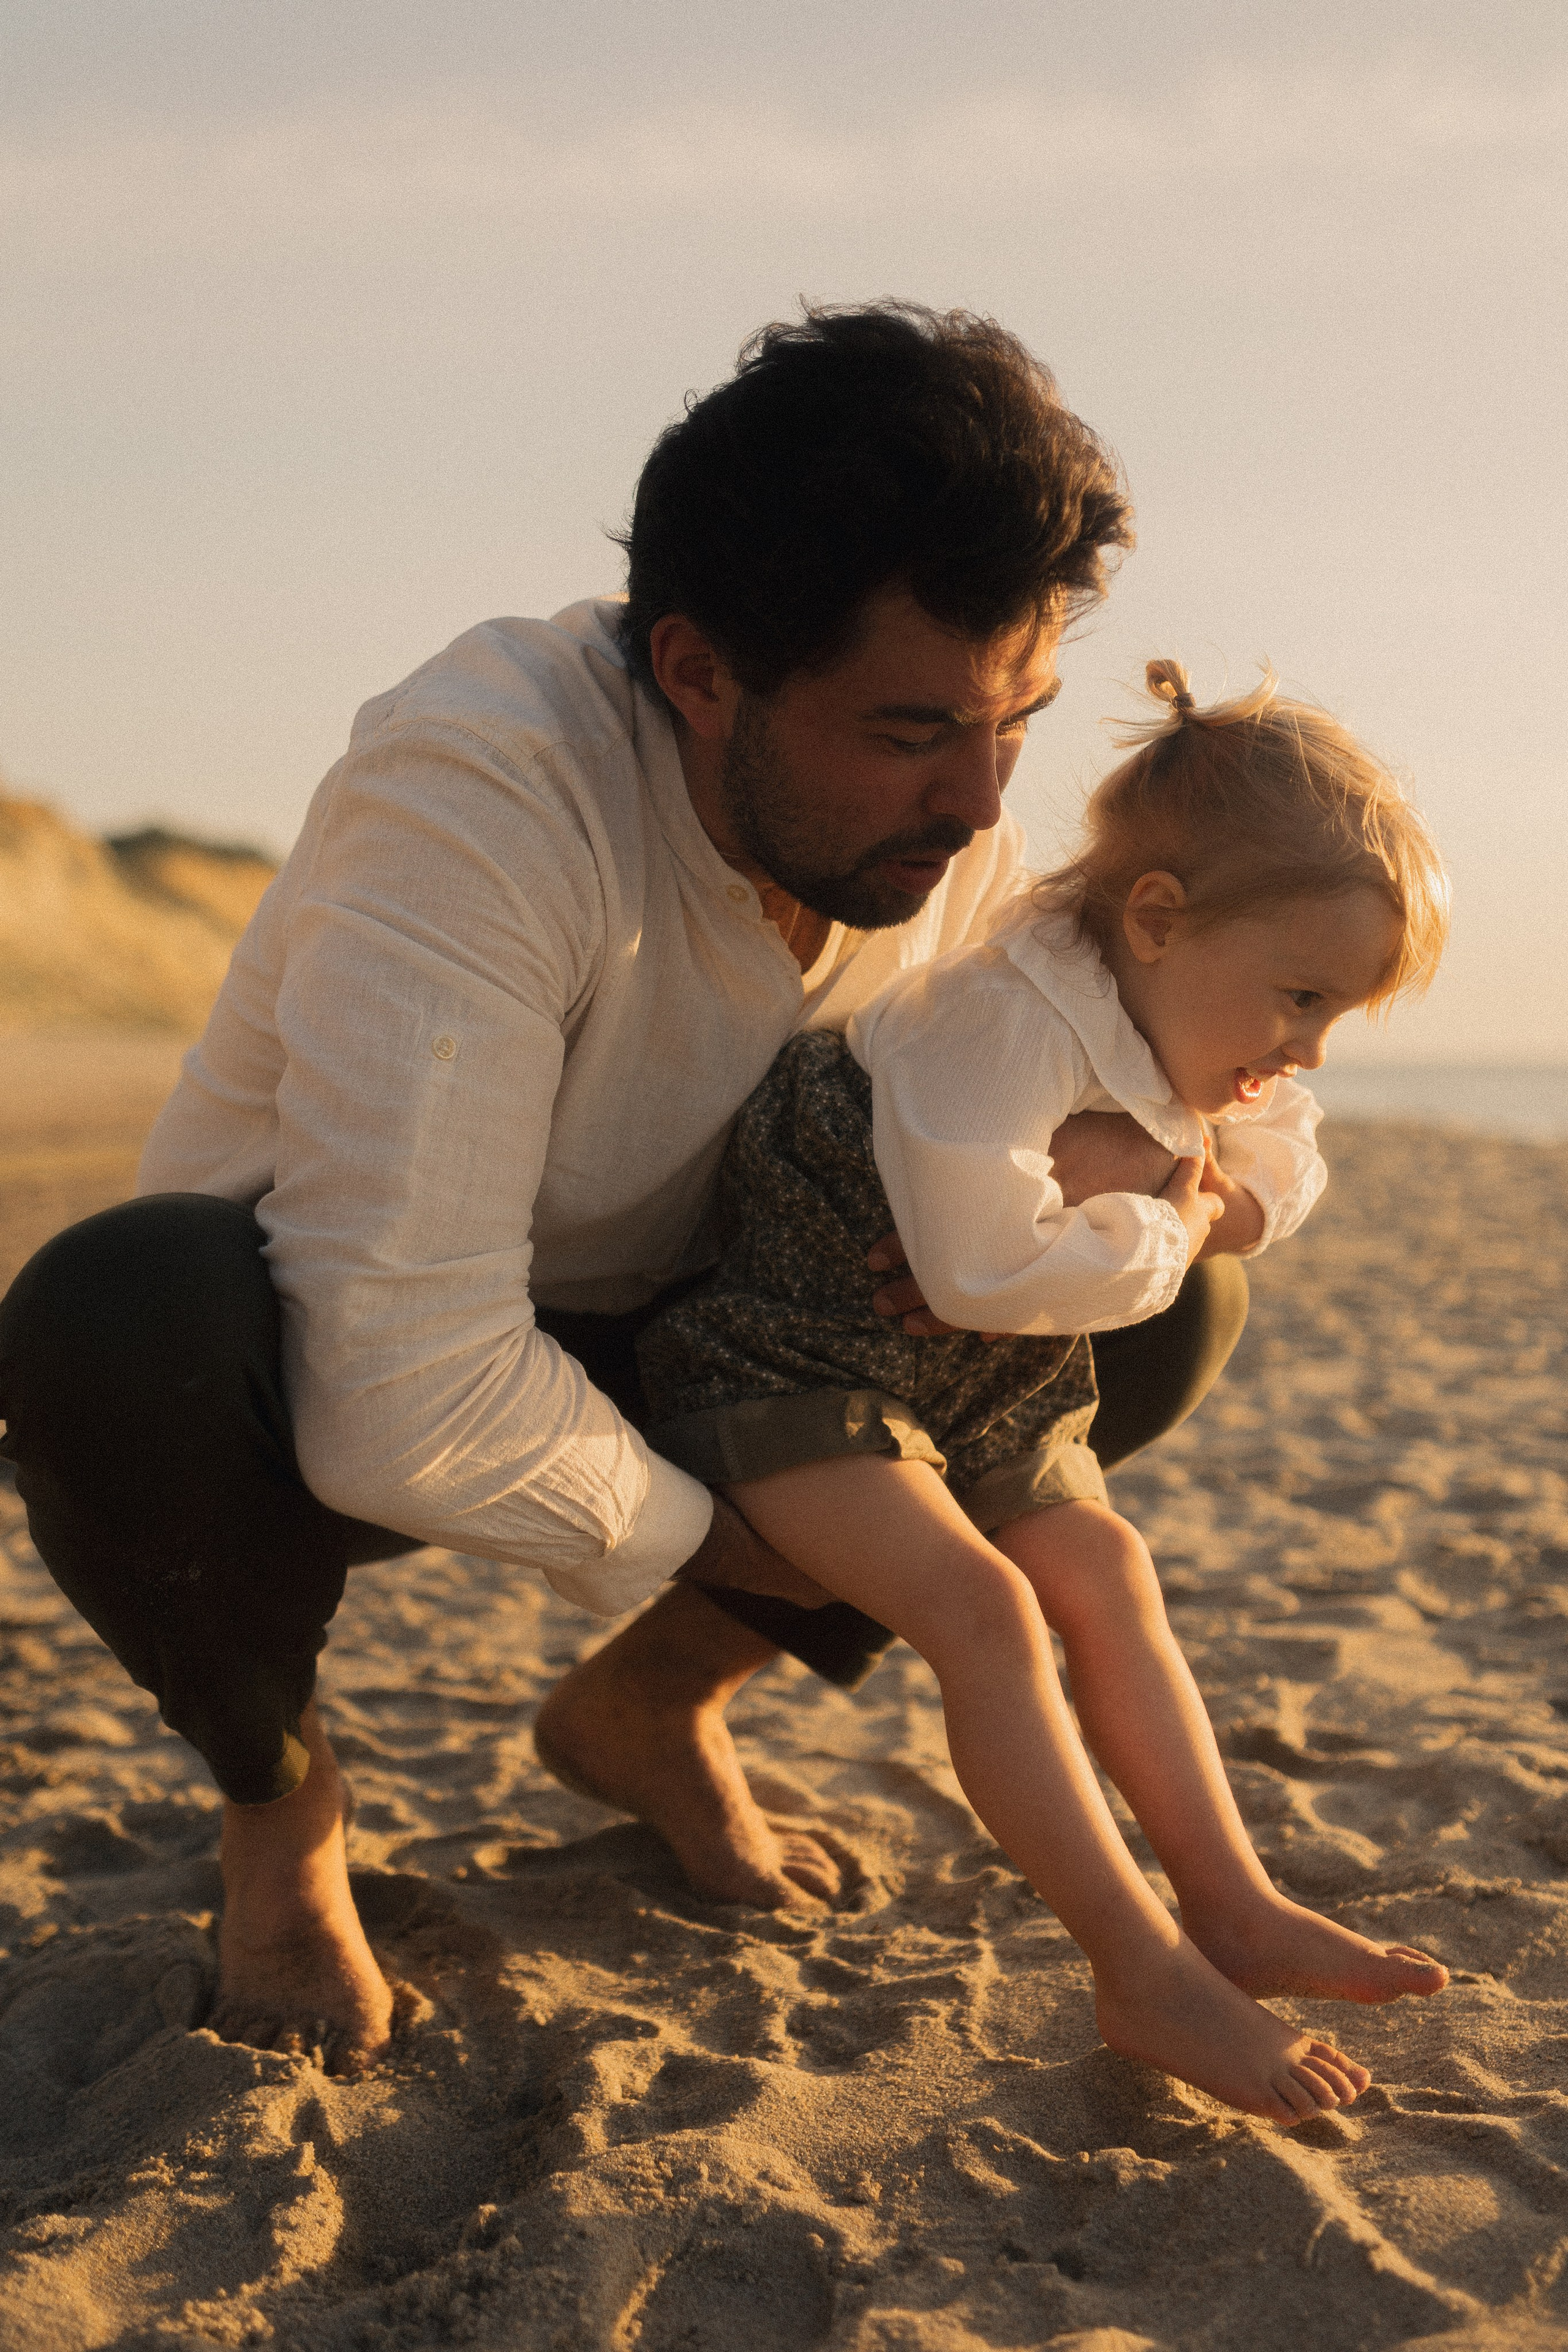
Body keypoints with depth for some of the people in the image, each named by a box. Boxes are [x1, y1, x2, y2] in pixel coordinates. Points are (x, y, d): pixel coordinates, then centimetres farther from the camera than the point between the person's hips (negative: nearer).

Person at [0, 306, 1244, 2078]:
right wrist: (698, 1535, -22)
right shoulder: (476, 787, -33)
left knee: (1165, 1302, -10)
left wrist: (1086, 1161, -25)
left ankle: (650, 1707, 9)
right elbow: (405, 1400, -40)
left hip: (640, 1377, 6)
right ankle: (276, 1798, -6)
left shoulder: (948, 846, -11)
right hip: (331, 1405, -5)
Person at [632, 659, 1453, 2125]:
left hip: (978, 1394, 10)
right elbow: (985, 1267, -40)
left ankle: (1231, 1906, 8)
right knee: (982, 1606, -22)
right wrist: (1167, 1236, -24)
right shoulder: (1011, 1026, -31)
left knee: (1102, 1571, 4)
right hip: (794, 1360, -10)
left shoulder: (1179, 1043, 0)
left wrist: (1238, 1190, -6)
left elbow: (1284, 1159, 19)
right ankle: (1145, 1974, -20)